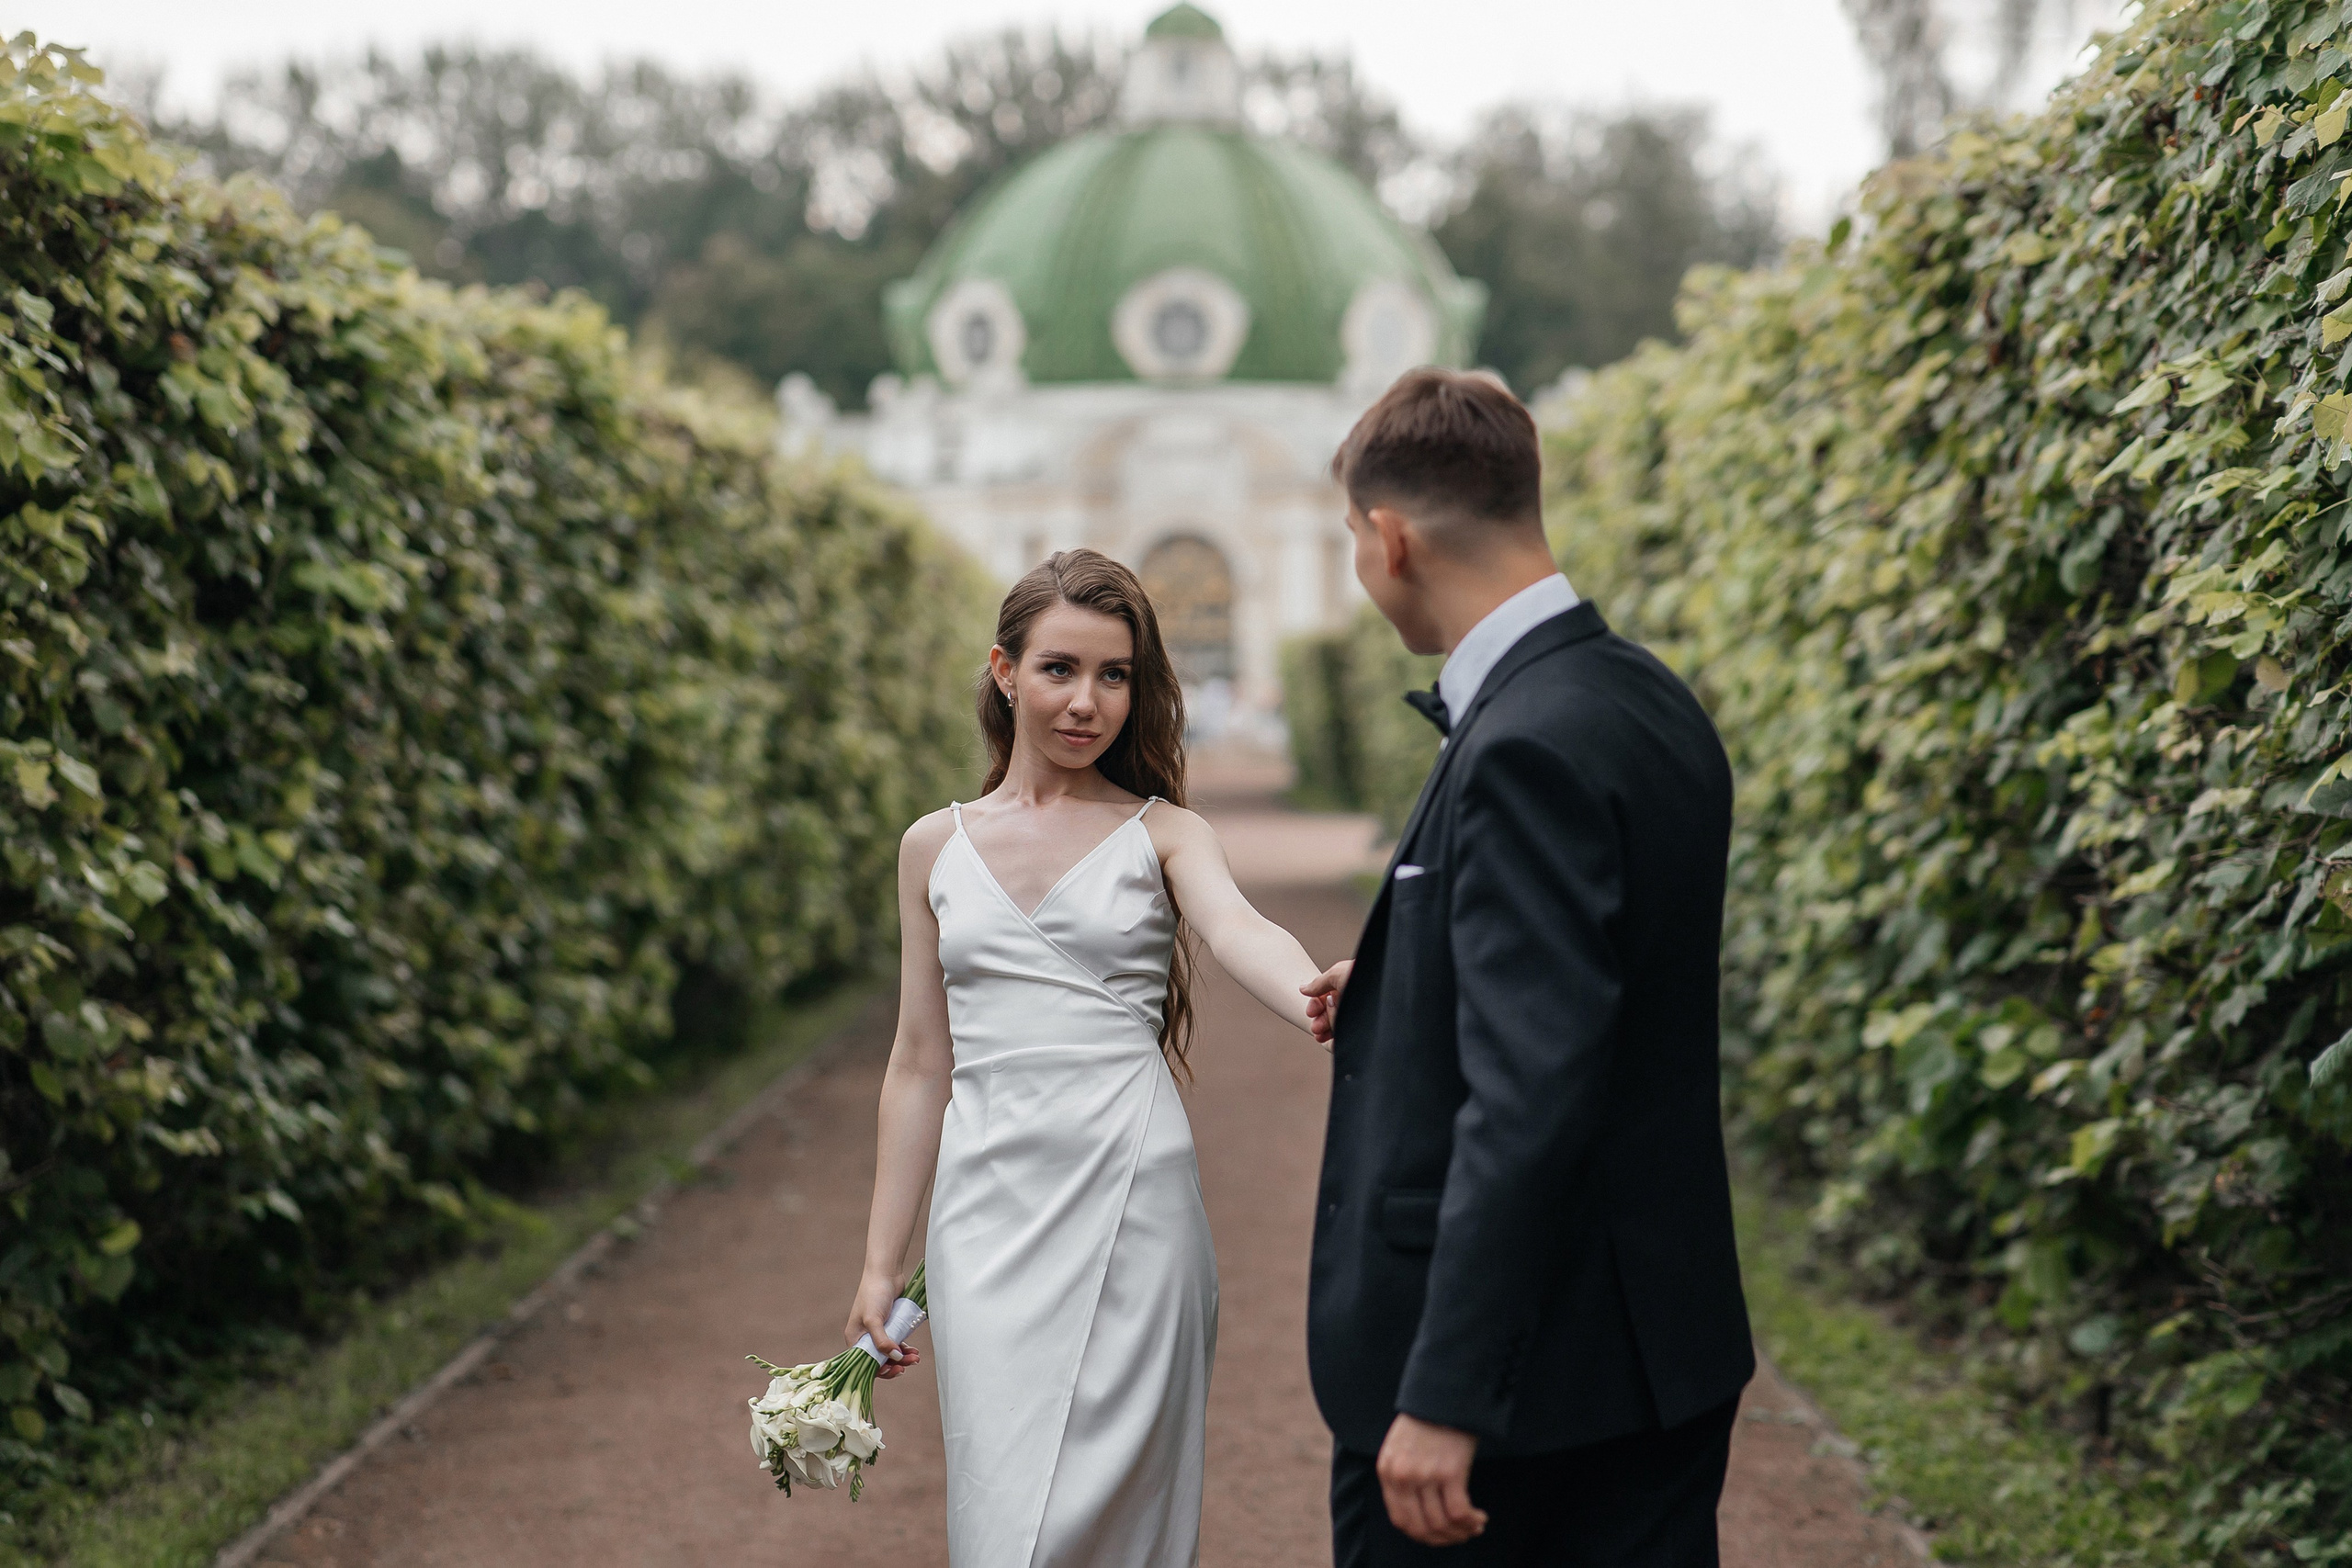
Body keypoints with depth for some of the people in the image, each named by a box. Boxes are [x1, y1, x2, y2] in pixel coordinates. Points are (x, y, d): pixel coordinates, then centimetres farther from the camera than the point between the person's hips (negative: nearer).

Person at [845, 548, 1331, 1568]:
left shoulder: (1161, 833, 4)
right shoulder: (938, 847, 11)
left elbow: (1239, 931, -18)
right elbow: (920, 1064, 14)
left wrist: (1319, 1004, -42)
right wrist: (882, 1265, 12)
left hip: (1130, 1202, -2)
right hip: (990, 1212, 2)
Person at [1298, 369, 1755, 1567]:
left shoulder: (1528, 750, -21)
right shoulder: (1648, 704, 8)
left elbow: (1529, 1095, -26)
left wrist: (1443, 1395, -26)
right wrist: (1400, 989, 19)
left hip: (1510, 1366, -9)